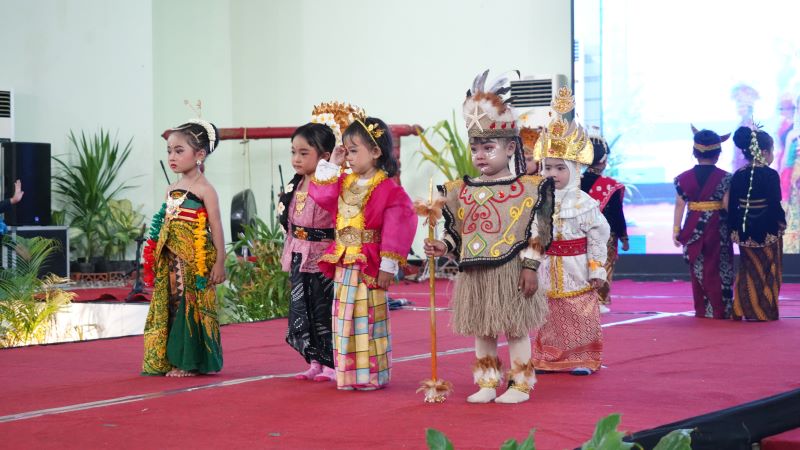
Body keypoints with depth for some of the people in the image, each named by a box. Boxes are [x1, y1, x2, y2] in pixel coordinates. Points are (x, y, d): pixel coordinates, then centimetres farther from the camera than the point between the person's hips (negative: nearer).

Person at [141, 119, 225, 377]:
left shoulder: (204, 188, -7)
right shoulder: (172, 189, 13)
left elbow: (216, 226, -9)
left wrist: (220, 261, -12)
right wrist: (156, 257, 15)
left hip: (195, 261, -7)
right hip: (171, 260, 7)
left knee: (190, 306, -3)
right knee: (169, 305, 8)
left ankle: (190, 362, 4)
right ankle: (170, 359, 16)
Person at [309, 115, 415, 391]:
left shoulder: (388, 190, -13)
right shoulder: (343, 183, 9)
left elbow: (397, 229, -15)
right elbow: (321, 198, 0)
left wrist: (388, 266, -17)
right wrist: (331, 167, 0)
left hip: (369, 264, -7)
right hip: (343, 264, 7)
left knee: (368, 318, 0)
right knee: (345, 319, 10)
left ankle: (372, 375, 9)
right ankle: (348, 374, 19)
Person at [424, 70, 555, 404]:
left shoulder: (527, 188, -7)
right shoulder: (461, 191, 7)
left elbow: (535, 233, -8)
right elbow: (456, 231, 11)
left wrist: (530, 266, -12)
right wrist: (443, 246, -6)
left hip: (509, 272, -5)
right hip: (474, 273, 5)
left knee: (516, 329, 3)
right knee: (481, 330, 12)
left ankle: (520, 384, 14)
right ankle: (487, 384, 22)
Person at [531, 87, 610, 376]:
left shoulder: (583, 203, -8)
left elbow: (598, 237, -6)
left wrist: (596, 269, -8)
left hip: (574, 269, -4)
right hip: (547, 270, 4)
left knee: (579, 314, 3)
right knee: (549, 316, 9)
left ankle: (582, 359, 11)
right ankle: (549, 358, 19)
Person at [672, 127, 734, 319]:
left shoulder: (684, 178, -1)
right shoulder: (724, 178, -9)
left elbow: (679, 205, 1)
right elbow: (727, 206, -12)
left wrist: (676, 230, 5)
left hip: (693, 229, 3)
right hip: (717, 230, -3)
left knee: (698, 270, 11)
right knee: (718, 271, 5)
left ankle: (701, 310, 14)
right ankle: (720, 310, 5)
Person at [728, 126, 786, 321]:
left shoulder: (738, 176, 1)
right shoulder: (770, 175, -14)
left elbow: (731, 207, 3)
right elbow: (775, 206, -15)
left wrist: (734, 229, 12)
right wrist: (782, 223, 3)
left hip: (744, 232, 5)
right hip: (768, 232, -5)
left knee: (748, 272, 14)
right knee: (767, 274, 7)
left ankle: (741, 310, 11)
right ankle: (766, 312, 10)